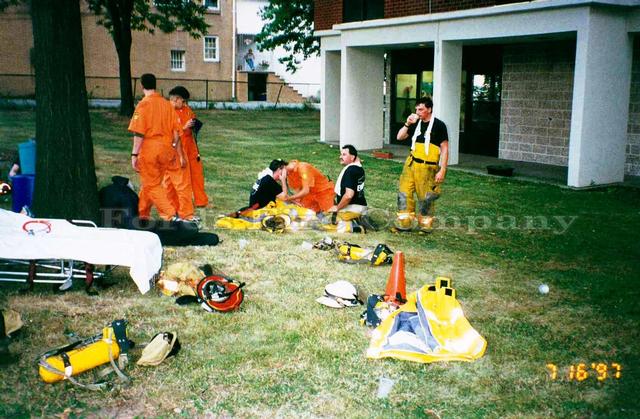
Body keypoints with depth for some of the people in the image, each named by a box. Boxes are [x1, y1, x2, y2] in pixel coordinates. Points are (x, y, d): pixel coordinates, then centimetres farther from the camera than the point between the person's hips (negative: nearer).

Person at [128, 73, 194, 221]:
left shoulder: (143, 104, -6)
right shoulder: (167, 104, 8)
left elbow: (139, 133, -13)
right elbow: (176, 133, 7)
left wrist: (134, 154, -11)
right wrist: (180, 155, 12)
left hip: (149, 149, -4)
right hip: (167, 148, 4)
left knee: (151, 185, 4)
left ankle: (171, 215, -5)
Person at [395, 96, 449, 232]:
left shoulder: (439, 125, -7)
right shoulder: (416, 123, 10)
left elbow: (444, 149, -8)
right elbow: (400, 137, 12)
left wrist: (442, 170, -13)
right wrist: (407, 124, -5)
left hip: (427, 167, -5)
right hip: (411, 164, 5)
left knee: (425, 197, 2)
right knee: (404, 193, 2)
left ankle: (425, 224, 20)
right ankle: (405, 222, 12)